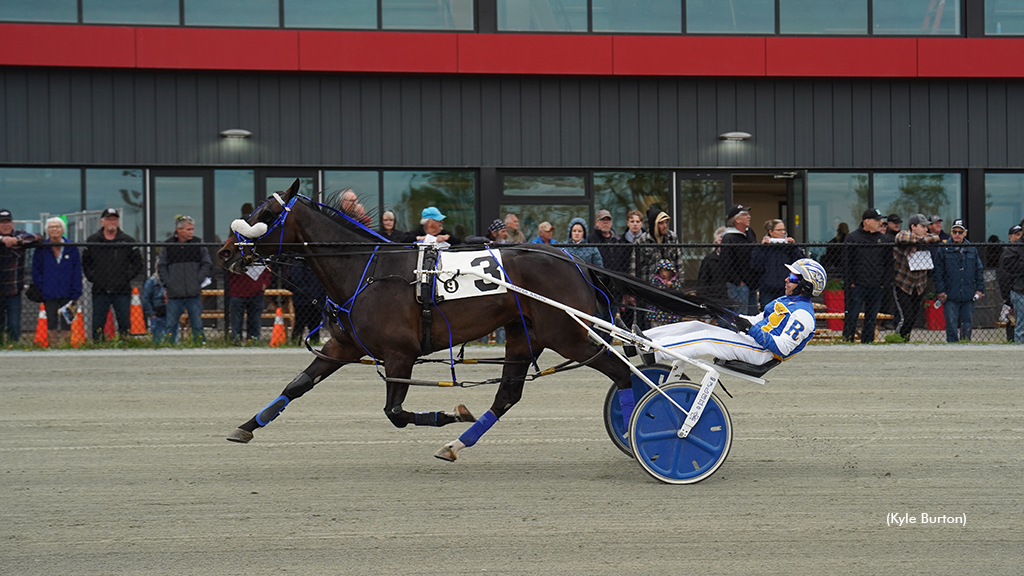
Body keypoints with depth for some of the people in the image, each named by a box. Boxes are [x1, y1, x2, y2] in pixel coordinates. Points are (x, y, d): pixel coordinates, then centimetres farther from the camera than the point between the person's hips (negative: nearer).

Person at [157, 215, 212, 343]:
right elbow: (161, 266, 9)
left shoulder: (198, 244, 3)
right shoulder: (168, 246, 2)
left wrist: (198, 281, -4)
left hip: (194, 294, 0)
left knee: (197, 325, 4)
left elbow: (206, 264, 7)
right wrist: (167, 282, -3)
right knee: (171, 326, 5)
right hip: (174, 294, 0)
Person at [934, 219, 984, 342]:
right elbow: (938, 272, 1)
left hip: (968, 295, 3)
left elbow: (979, 270, 15)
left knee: (967, 324, 5)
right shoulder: (944, 250, 3)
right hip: (950, 296, -2)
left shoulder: (972, 250, 11)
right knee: (951, 324, -5)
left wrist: (980, 289, 6)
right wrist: (940, 291, -6)